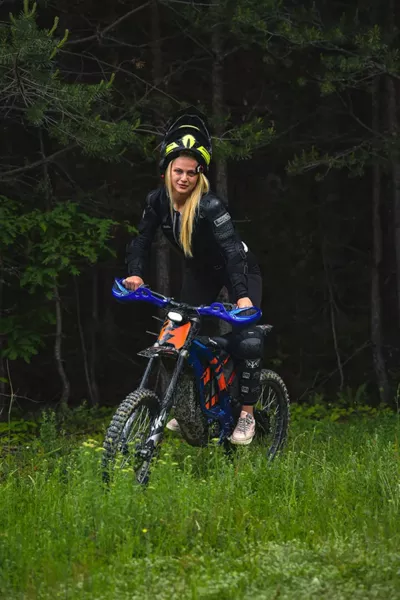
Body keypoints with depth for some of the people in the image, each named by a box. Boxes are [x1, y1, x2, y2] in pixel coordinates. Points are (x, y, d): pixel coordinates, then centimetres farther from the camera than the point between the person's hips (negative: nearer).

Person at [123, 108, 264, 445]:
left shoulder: (208, 205, -33)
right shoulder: (158, 201, -16)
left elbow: (232, 249, -40)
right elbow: (143, 240, -9)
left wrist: (242, 294, -51)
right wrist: (135, 274, -27)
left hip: (239, 269, -6)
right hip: (201, 272, 6)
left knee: (247, 338, -19)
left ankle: (247, 414, -8)